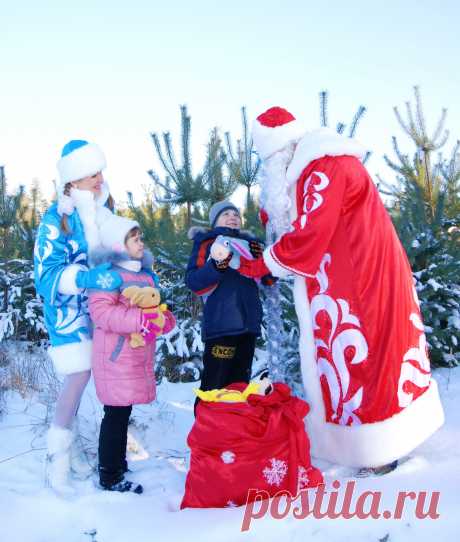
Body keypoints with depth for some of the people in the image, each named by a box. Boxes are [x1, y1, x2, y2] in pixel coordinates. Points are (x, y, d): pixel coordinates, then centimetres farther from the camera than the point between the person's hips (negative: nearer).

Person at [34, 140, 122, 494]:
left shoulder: (104, 208, 3)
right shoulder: (56, 219, -15)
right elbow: (48, 274, -20)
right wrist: (87, 278, -35)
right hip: (70, 310, -6)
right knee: (80, 375, -11)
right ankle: (58, 460, 5)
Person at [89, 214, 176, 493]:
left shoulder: (145, 275, 17)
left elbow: (154, 308, 22)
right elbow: (101, 312, -22)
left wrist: (165, 319, -2)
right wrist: (141, 320, -28)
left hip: (139, 355, 8)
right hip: (117, 357, -8)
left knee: (123, 413, 16)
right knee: (116, 414, -3)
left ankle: (117, 464, 29)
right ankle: (110, 477, 7)